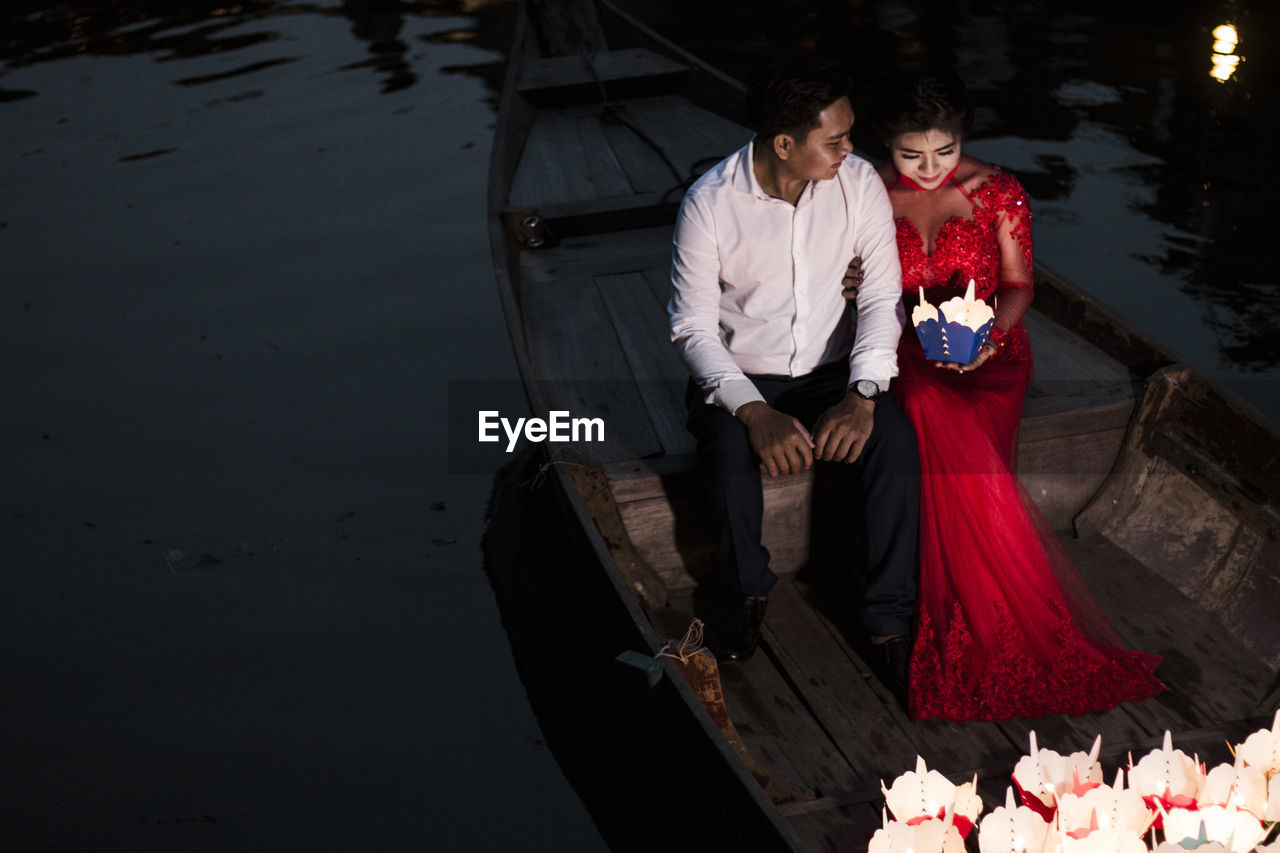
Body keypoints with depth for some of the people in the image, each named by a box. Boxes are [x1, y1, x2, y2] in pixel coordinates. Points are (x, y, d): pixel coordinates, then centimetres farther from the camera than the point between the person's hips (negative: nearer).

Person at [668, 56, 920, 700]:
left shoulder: (858, 182, -9)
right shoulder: (709, 202, -16)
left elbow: (882, 296, -6)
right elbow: (693, 327, -14)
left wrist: (863, 393, -23)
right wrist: (753, 411, -29)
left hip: (833, 369, 2)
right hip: (740, 377, -2)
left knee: (896, 442, -27)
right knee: (729, 456, -33)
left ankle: (889, 622, -12)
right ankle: (748, 589, -2)